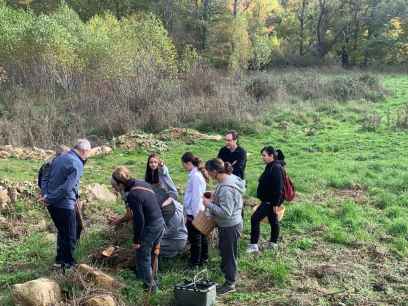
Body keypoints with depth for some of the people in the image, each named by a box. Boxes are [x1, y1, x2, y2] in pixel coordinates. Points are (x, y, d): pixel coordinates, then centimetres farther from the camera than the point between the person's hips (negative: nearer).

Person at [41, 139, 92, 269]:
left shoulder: (59, 158, 10)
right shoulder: (77, 164, -17)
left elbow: (45, 178, 11)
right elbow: (67, 188, -24)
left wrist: (45, 195, 2)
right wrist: (49, 198, -15)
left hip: (52, 204, 8)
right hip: (64, 205, -8)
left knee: (62, 232, 25)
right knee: (70, 236, 7)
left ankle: (60, 260, 35)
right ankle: (68, 263, 16)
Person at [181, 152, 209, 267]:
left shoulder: (195, 176, -22)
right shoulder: (197, 174, 7)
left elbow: (196, 197, -22)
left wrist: (193, 216, -18)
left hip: (194, 213, -9)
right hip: (199, 212, 9)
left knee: (194, 238, 5)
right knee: (201, 236, 20)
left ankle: (195, 262, 18)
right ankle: (203, 258, 34)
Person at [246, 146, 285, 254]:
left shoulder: (276, 168, -21)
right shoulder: (270, 166, 10)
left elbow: (278, 187, -24)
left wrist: (275, 204, -23)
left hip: (271, 200, -10)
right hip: (268, 200, 10)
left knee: (255, 218, -10)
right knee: (273, 220, 18)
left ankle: (253, 245, -6)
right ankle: (273, 243, 31)